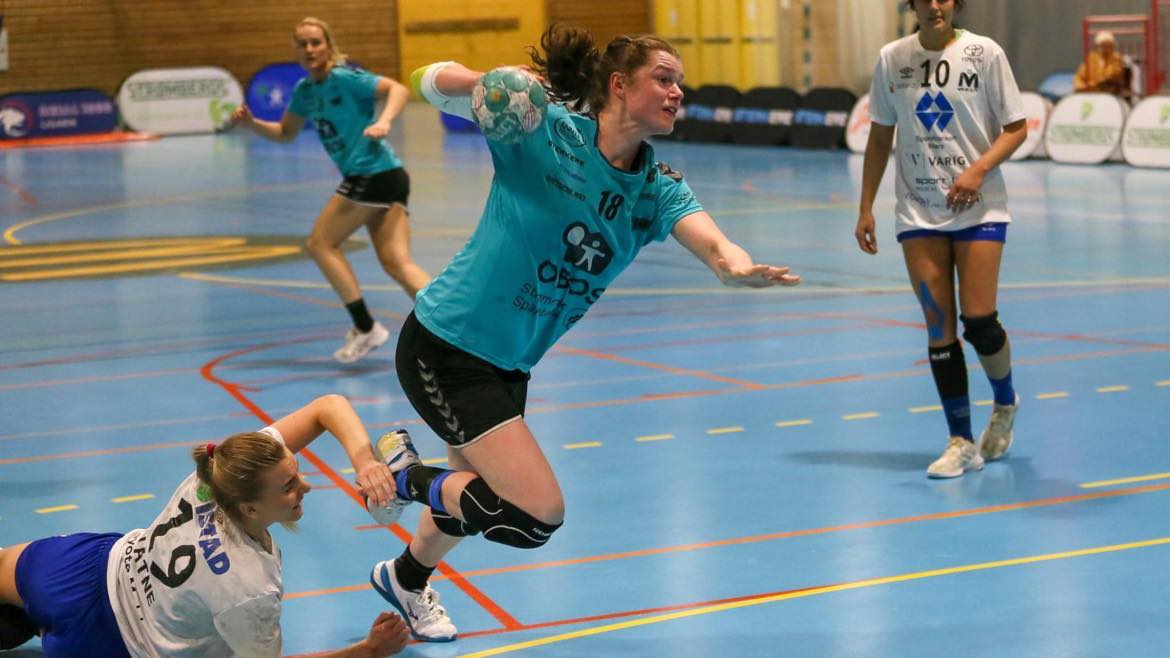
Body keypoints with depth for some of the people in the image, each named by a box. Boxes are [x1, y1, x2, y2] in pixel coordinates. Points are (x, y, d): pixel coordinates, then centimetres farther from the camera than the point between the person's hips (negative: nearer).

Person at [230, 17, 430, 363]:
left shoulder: (344, 78, -11)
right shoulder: (305, 91, 15)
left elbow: (399, 89, -21)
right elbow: (285, 133, 28)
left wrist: (383, 122, -38)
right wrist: (251, 123, 11)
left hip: (372, 174, -9)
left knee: (321, 243, 0)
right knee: (396, 263, 0)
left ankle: (365, 327, 2)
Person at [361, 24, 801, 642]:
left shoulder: (657, 188, -1)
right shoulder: (543, 129, -15)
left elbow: (713, 245, -19)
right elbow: (433, 81, -12)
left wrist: (742, 267, -44)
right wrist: (488, 82, -35)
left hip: (508, 364, 7)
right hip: (444, 344, -7)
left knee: (477, 493, 26)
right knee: (539, 511, -16)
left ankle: (405, 579, 56)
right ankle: (408, 476, 8)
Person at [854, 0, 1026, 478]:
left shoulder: (984, 53, -5)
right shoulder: (891, 59, 3)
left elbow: (1017, 128, -2)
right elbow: (880, 137, 11)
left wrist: (979, 169, -18)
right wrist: (866, 208, 7)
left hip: (979, 208, -2)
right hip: (919, 212, 2)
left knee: (978, 322, -8)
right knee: (939, 326, -2)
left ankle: (1005, 404, 23)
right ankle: (961, 443, 6)